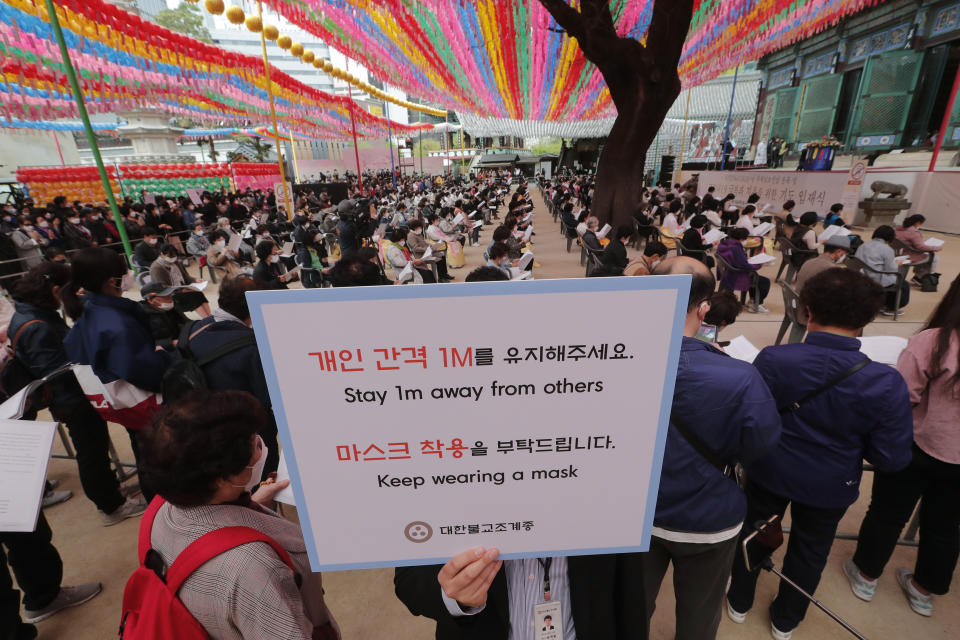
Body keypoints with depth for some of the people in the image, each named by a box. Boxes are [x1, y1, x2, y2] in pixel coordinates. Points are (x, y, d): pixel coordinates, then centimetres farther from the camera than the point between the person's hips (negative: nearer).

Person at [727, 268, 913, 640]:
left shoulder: (773, 360, -26)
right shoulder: (887, 384, -23)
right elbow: (892, 459, -16)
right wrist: (849, 440, 3)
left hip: (768, 473, 0)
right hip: (829, 488, 1)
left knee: (751, 532, 25)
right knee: (809, 552, 26)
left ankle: (739, 602, 48)